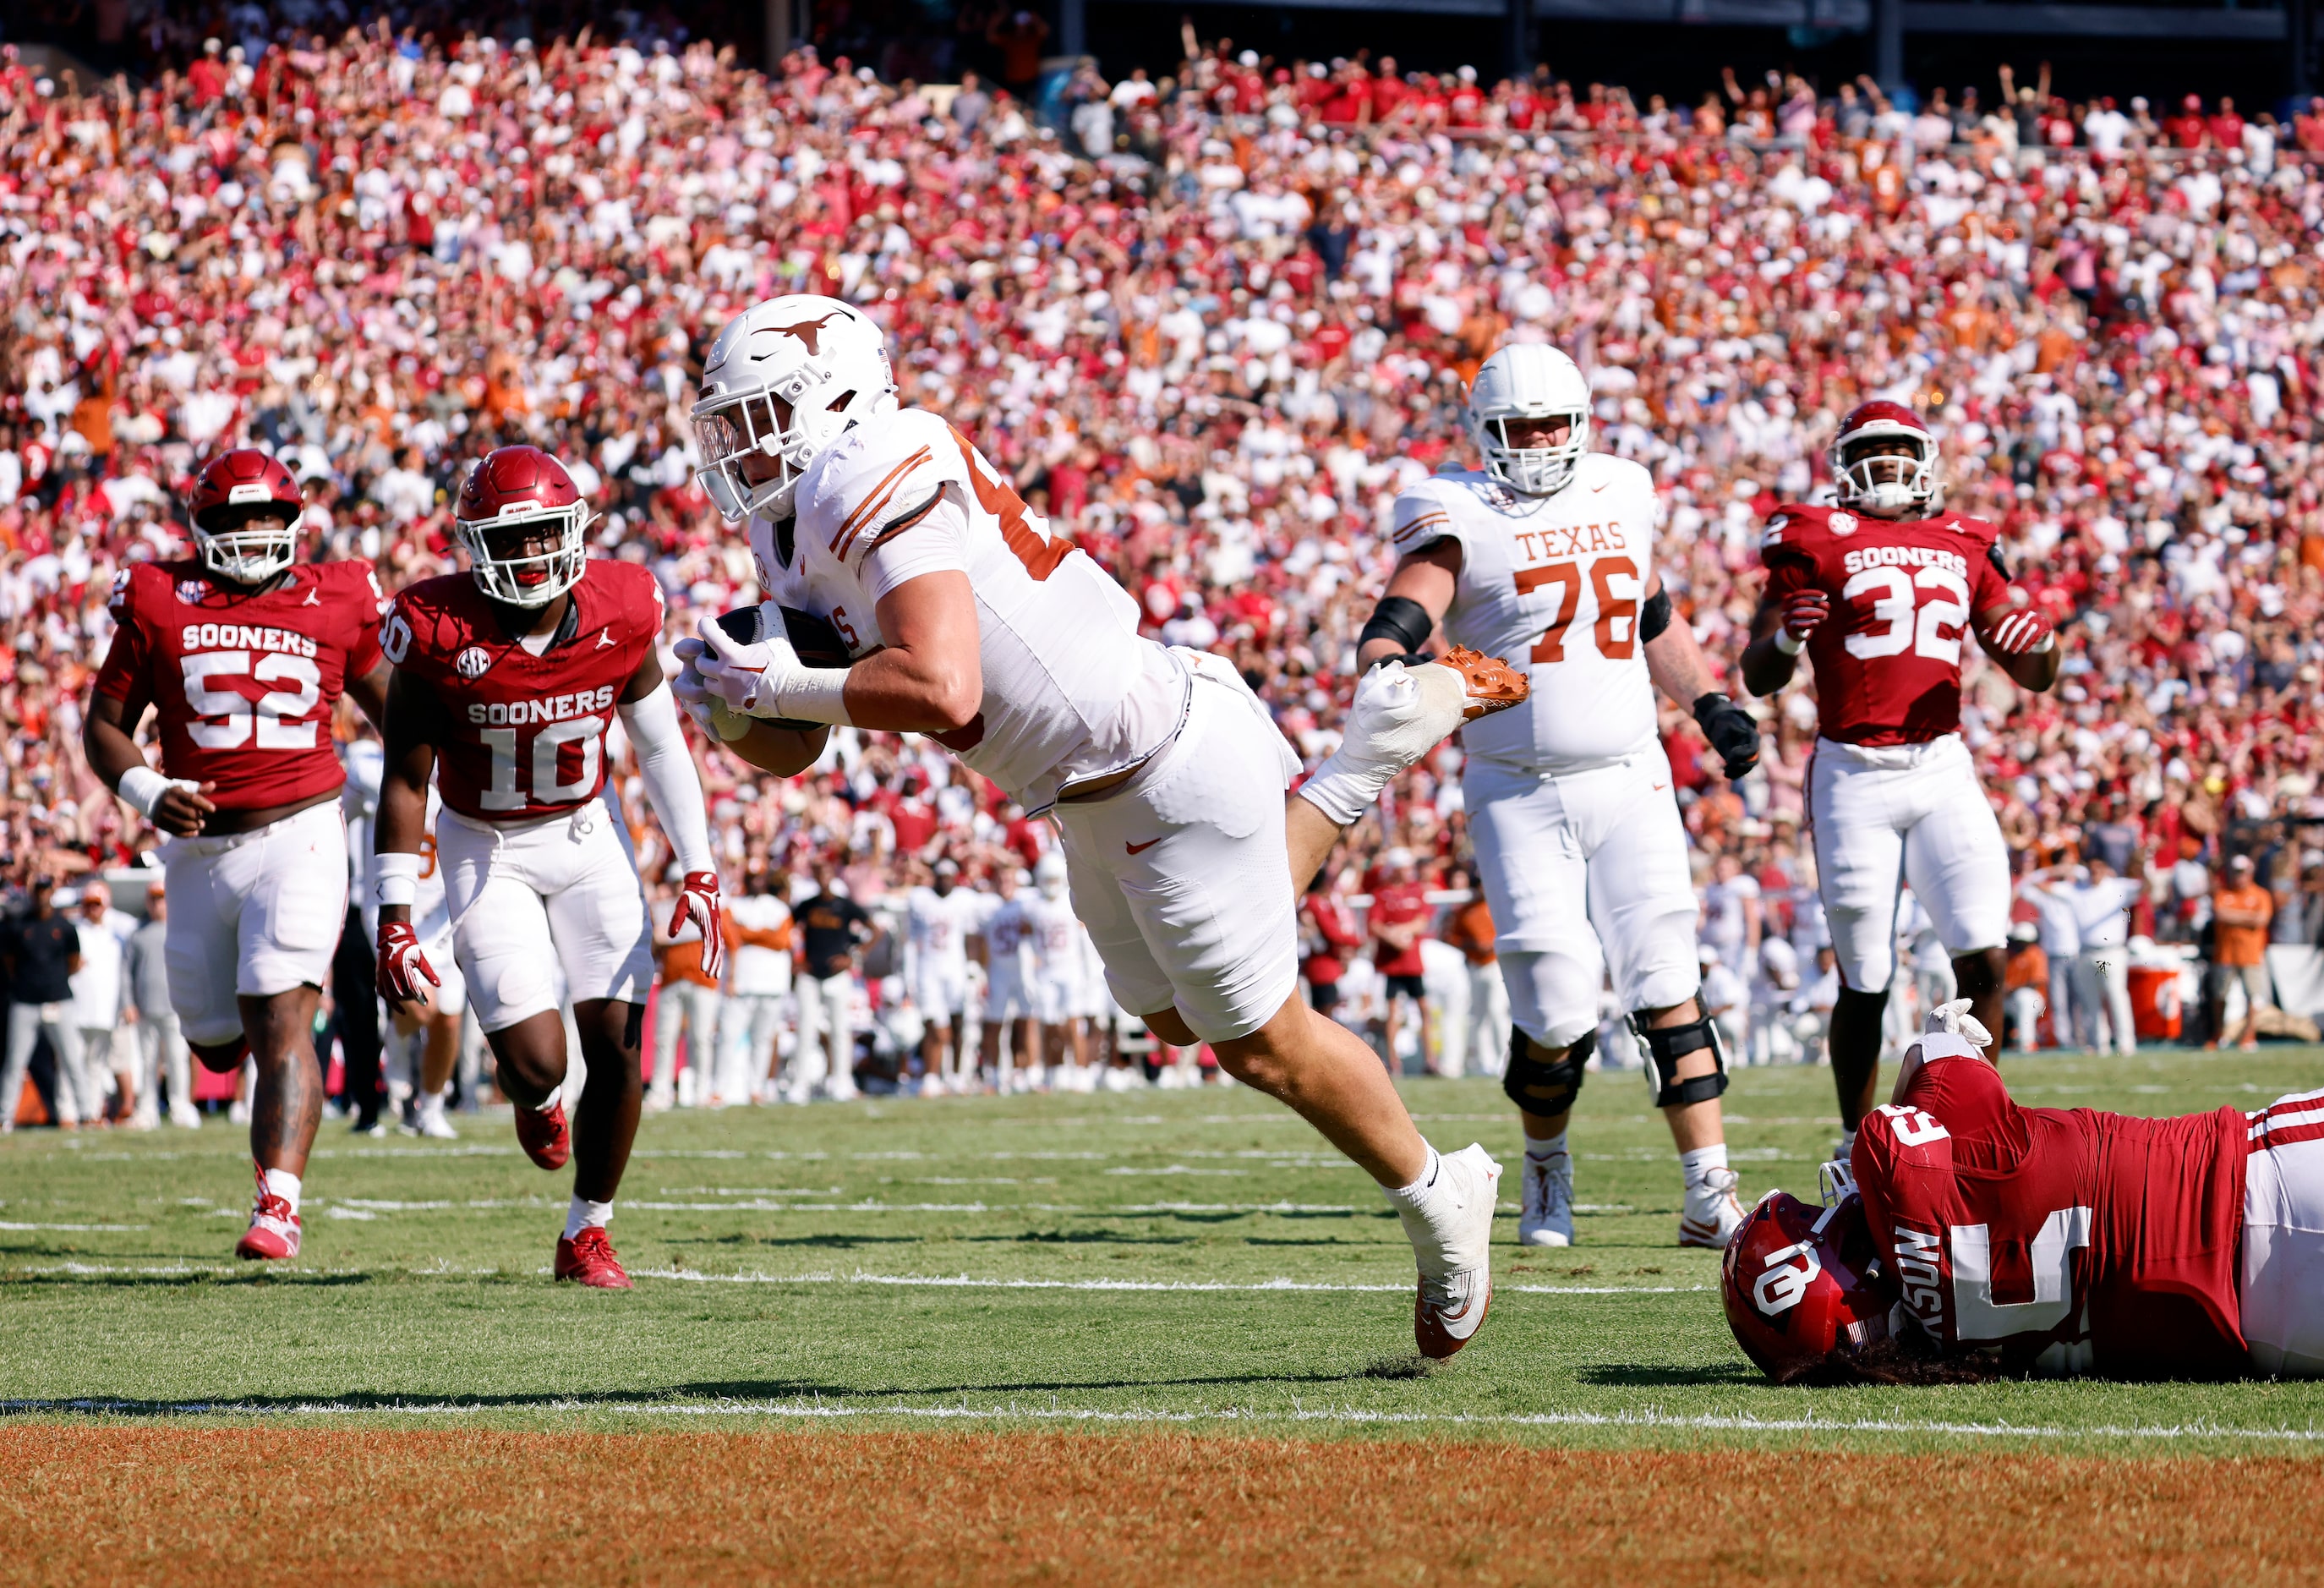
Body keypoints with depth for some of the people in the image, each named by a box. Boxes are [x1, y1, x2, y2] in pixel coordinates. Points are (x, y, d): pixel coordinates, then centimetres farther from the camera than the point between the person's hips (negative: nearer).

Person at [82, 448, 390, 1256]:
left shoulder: (334, 604, 4)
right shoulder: (160, 605, 3)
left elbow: (393, 708, 18)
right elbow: (105, 723, 7)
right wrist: (145, 790, -12)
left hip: (298, 835, -2)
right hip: (201, 847, 2)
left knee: (280, 1023, -18)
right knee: (218, 1045, 12)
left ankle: (278, 1205, -24)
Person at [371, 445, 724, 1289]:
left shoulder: (620, 613, -13)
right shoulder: (440, 634, -21)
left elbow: (660, 746, 2)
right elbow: (405, 782, -13)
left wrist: (698, 872, 1)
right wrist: (394, 920, -16)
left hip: (589, 837, 3)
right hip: (486, 851, -3)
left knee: (616, 1047, -7)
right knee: (536, 1064, -12)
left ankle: (587, 1236, 10)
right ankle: (539, 1101, 28)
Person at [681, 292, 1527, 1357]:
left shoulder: (884, 481, -25)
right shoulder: (796, 538, 5)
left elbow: (940, 691, -37)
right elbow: (789, 750, 9)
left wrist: (779, 685, -27)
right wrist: (732, 706, -13)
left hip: (1168, 767, -10)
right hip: (1092, 803, 10)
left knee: (1261, 1041, 4)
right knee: (1180, 1017, 27)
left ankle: (1439, 1201, 25)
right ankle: (1363, 760, 29)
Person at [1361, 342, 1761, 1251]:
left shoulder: (1621, 496, 12)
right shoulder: (1459, 517, -4)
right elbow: (1402, 614, -20)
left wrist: (1713, 706, 23)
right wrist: (1385, 667, -41)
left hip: (1629, 782, 3)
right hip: (1520, 794, -3)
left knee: (1665, 992, -8)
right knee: (1557, 1014, -7)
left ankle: (1710, 1200, -8)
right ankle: (1546, 1164, 21)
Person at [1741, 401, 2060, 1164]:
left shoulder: (1964, 548, 16)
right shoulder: (1818, 543, 4)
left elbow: (2035, 678, 20)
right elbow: (1758, 678, 1)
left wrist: (2038, 644, -3)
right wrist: (1784, 639, -20)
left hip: (1943, 771, 3)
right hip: (1854, 777, -3)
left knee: (1983, 958, -10)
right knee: (1865, 982, -1)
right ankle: (1856, 1147, 13)